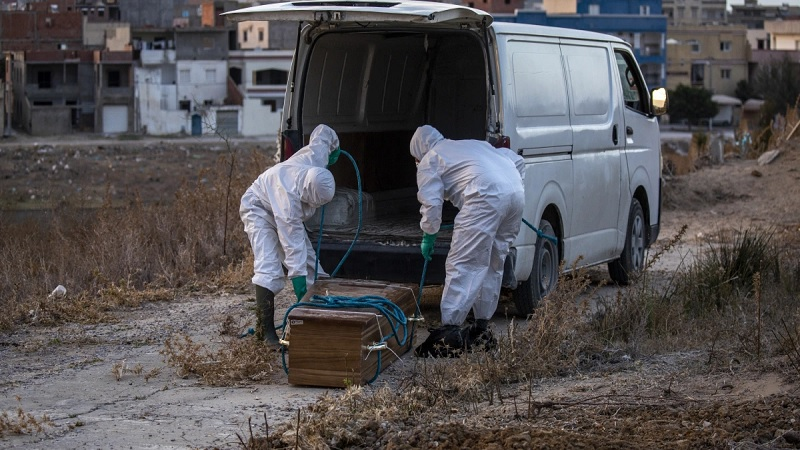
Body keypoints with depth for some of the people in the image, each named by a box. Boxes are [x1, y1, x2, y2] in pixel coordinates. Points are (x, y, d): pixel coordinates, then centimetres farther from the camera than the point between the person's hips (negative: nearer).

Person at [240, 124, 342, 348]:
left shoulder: (316, 157, -28)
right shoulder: (289, 197, -44)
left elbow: (322, 130, -6)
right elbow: (292, 245, -40)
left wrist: (334, 148, 7)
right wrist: (298, 277, -37)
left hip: (286, 213, 8)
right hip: (259, 209, -8)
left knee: (310, 262, 5)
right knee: (268, 267, -24)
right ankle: (265, 329, -23)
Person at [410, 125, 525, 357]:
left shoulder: (429, 161, 17)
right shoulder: (472, 144, 38)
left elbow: (431, 203, 6)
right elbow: (517, 160, 35)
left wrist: (429, 237, 19)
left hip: (486, 197, -8)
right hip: (516, 193, 8)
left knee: (461, 265, -6)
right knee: (493, 264, 19)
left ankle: (449, 331, -11)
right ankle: (482, 328, 25)